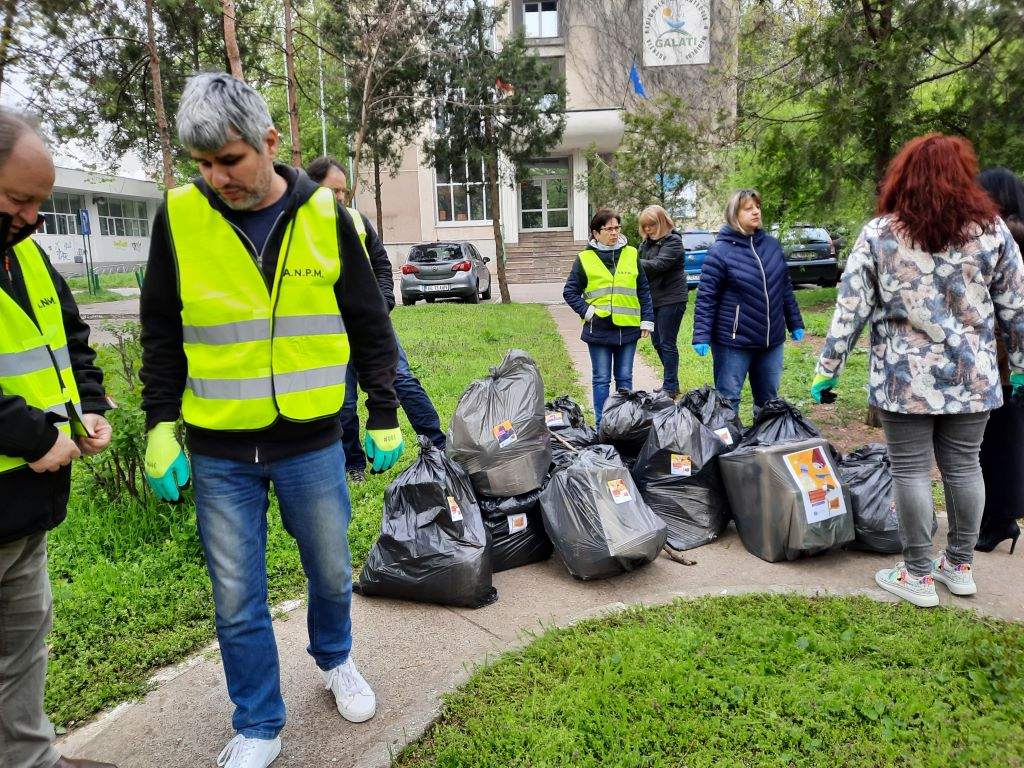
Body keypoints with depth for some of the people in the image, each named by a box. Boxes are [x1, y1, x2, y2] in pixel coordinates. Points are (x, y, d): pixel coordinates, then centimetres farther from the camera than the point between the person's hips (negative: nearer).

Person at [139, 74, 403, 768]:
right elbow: (162, 334, 6)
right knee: (238, 600, 9)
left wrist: (385, 418, 4)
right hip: (218, 452, 0)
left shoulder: (326, 216, -4)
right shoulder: (178, 217, -3)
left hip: (313, 443, 0)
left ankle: (335, 659, 47)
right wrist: (161, 426, 1)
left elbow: (370, 326, 3)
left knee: (332, 572, 16)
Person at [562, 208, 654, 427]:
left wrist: (647, 320, 6)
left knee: (625, 377, 11)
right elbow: (570, 292, 4)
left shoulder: (631, 254, 6)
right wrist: (586, 310, -8)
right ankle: (602, 425, 14)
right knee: (602, 379, 5)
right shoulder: (585, 259, -1)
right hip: (598, 329, -2)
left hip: (628, 328, 2)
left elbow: (644, 290, 9)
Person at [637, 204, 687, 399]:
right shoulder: (647, 242, 13)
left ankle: (671, 387, 6)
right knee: (657, 342, 13)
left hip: (670, 299, -8)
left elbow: (658, 265, -23)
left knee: (667, 344, -3)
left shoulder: (673, 241, -10)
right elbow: (643, 266, 9)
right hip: (653, 298, 8)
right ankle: (671, 381, 26)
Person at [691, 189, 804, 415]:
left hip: (772, 339, 6)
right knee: (728, 398, 3)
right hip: (733, 341, -6)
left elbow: (785, 287, 15)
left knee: (768, 398, 17)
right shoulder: (720, 250, -11)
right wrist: (701, 335, -18)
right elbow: (706, 297, -12)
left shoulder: (772, 244, 7)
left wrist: (795, 323, 16)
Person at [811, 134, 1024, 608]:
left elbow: (850, 309, -7)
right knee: (963, 466, 14)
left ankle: (917, 575, 13)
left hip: (904, 377, -3)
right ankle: (960, 566, 28)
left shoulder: (879, 234, -5)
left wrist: (828, 368, -1)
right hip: (970, 375, 3)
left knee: (910, 470, 4)